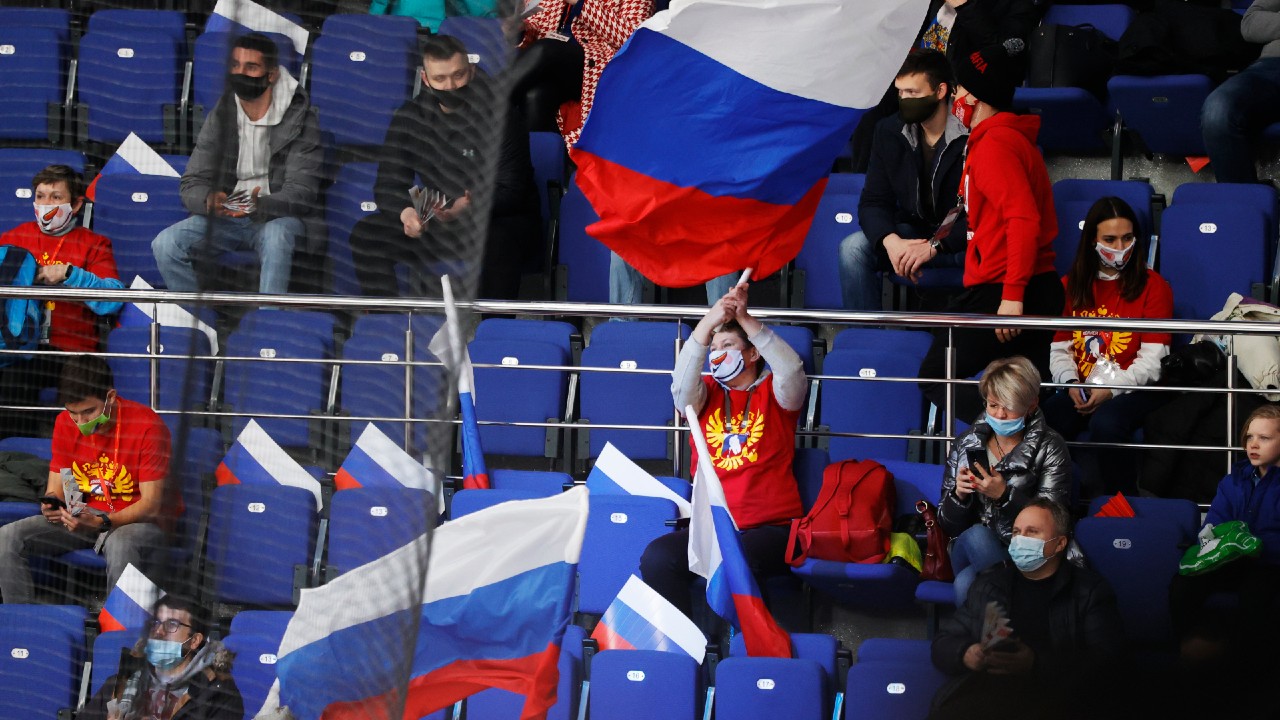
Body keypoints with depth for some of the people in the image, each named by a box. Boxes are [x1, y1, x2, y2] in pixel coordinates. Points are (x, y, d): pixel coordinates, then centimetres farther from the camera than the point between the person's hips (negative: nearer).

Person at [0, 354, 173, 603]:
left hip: (139, 519, -6)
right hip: (86, 516, 6)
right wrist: (52, 504, -22)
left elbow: (151, 505, -19)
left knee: (120, 544, -42)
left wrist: (101, 523, -35)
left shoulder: (147, 426, -18)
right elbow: (56, 488, 4)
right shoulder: (65, 423, -1)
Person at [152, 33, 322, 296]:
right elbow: (191, 184, 1)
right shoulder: (220, 116, 5)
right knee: (165, 244, -19)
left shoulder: (300, 118, -7)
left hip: (278, 216, -4)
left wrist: (259, 205, -34)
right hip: (225, 217, 4)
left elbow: (301, 191, -13)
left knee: (276, 236, -39)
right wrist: (209, 201, -25)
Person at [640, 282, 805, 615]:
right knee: (657, 557, -28)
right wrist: (707, 324, -21)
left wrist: (744, 319, -20)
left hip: (771, 528, -3)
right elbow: (682, 384, -8)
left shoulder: (774, 393, 9)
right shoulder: (707, 394, 16)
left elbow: (791, 369, -14)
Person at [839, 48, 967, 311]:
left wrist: (933, 246, -29)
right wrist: (891, 241, -22)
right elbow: (873, 202, 0)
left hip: (962, 240, -4)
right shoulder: (890, 132, 0)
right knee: (853, 247, -21)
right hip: (912, 233, 5)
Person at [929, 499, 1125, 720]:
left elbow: (1105, 660, -2)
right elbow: (943, 644, 23)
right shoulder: (989, 585, 25)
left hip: (1052, 694, -3)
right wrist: (965, 655, -3)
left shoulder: (1090, 590, 12)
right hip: (984, 688, 3)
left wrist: (1036, 664, -16)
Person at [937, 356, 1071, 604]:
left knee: (966, 585, -33)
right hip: (972, 550, 4)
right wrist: (959, 495, -14)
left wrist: (1004, 495, -24)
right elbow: (949, 527, 8)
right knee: (977, 536, -32)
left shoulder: (1050, 448, -1)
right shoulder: (966, 445, 7)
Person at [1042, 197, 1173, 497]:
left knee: (1106, 424, -37)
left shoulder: (1153, 286, 5)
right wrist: (1072, 383, -9)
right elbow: (1059, 349, 12)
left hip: (1133, 390, -3)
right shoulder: (1070, 286, 17)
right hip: (1081, 390, 3)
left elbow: (1152, 359, -4)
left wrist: (1112, 389, -17)